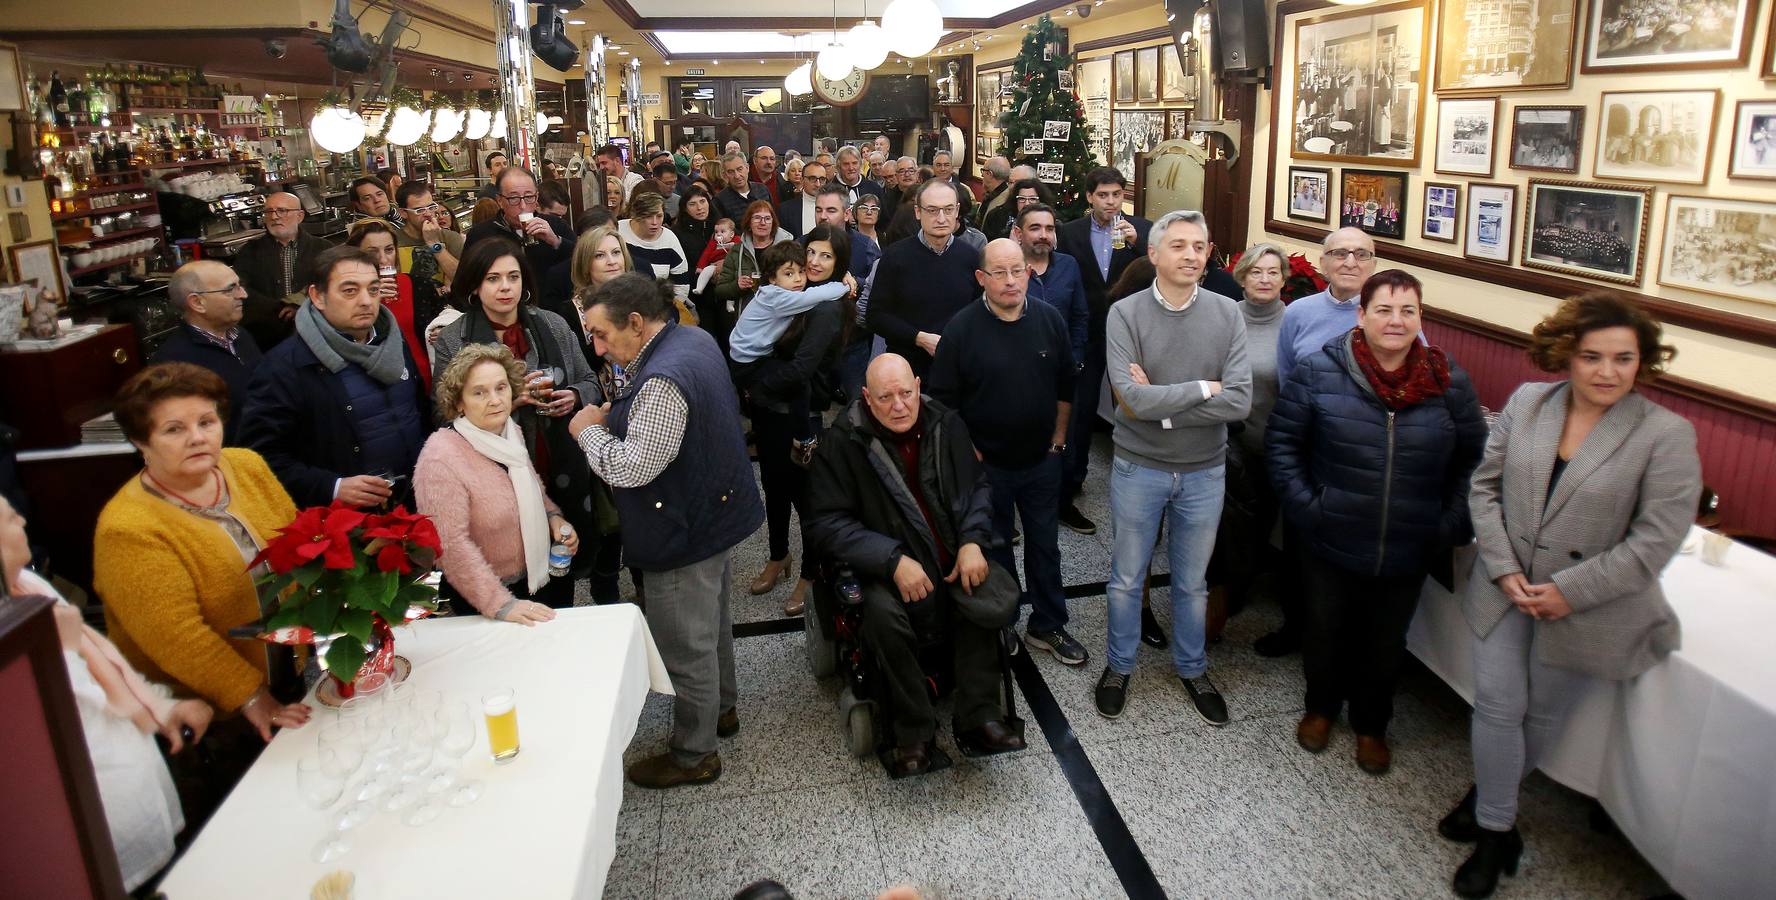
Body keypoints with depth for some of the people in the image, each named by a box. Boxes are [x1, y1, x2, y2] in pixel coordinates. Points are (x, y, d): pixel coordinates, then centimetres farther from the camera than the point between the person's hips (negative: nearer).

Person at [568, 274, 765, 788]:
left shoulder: (663, 381, -29)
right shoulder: (697, 340, 3)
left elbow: (630, 468, -29)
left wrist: (590, 430, -13)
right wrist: (613, 415, 1)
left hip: (684, 532, -10)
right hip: (717, 511, 10)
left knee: (686, 647, 6)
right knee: (713, 620, 27)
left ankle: (693, 755, 23)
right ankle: (721, 708, 47)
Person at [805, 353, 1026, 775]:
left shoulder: (945, 424, 2)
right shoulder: (844, 442, -10)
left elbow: (978, 487, 12)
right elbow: (826, 523, -12)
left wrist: (973, 541, -7)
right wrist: (894, 561, -22)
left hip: (956, 554, 4)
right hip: (889, 563, -3)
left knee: (999, 597, -24)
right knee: (883, 614, -33)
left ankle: (978, 718, -9)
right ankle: (914, 731, -13)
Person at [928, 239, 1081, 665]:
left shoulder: (1050, 320, -5)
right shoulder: (961, 328, -14)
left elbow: (1065, 385, 8)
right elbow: (943, 400, -9)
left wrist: (1058, 437, 9)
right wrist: (968, 453, -9)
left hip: (1041, 459, 3)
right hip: (986, 464, -3)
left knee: (1044, 545, 15)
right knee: (994, 550, 13)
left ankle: (1047, 625, 31)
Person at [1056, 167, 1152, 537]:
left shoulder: (1142, 229, -2)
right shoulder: (1070, 232, -1)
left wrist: (1136, 242, -23)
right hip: (1087, 336, -1)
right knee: (1081, 409, 4)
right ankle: (1069, 486, 11)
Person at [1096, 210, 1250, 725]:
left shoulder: (1227, 315, -7)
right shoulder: (1125, 314, -12)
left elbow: (1239, 402, -18)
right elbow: (1132, 397, -24)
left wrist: (1160, 404, -21)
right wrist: (1201, 388, -16)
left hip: (1204, 471, 2)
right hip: (1138, 468, -1)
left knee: (1193, 581, 18)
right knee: (1127, 578, 15)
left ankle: (1192, 668, 40)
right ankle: (1119, 665, 36)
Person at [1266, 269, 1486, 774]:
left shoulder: (1450, 383, -5)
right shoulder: (1320, 372, -11)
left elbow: (1472, 459, 5)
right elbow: (1282, 440, -4)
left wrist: (1452, 524, -4)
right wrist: (1304, 504, -12)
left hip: (1407, 554, 2)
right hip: (1330, 545, -1)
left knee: (1385, 643, 19)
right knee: (1323, 632, 18)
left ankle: (1371, 725, 44)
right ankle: (1321, 708, 46)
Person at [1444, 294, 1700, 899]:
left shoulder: (1667, 435, -13)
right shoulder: (1527, 403, -2)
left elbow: (1655, 539, -15)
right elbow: (1485, 486, 1)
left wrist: (1570, 592, -18)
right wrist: (1504, 569, -9)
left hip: (1585, 611, -2)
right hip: (1506, 592, 2)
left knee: (1543, 717, 15)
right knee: (1498, 708, 6)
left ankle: (1488, 796, 41)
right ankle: (1496, 832, 25)